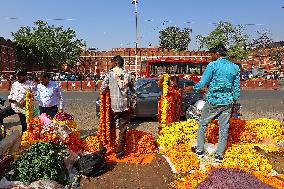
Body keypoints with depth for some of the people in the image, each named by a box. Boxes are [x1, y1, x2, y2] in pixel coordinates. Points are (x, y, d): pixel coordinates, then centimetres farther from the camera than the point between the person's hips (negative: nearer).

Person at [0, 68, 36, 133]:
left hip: (23, 109, -5)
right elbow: (11, 93, 18)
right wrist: (10, 98, -4)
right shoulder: (15, 84, 6)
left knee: (25, 126, 7)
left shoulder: (31, 85, -13)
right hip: (13, 106, 5)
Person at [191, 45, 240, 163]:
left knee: (203, 124, 12)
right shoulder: (235, 67, 5)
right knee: (224, 128, 10)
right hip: (227, 101, 4)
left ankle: (200, 149, 21)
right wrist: (234, 101, 18)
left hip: (213, 101, -4)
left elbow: (203, 82, -9)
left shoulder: (213, 65, -10)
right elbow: (236, 88, 9)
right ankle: (219, 154, 17)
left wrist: (195, 88, 10)